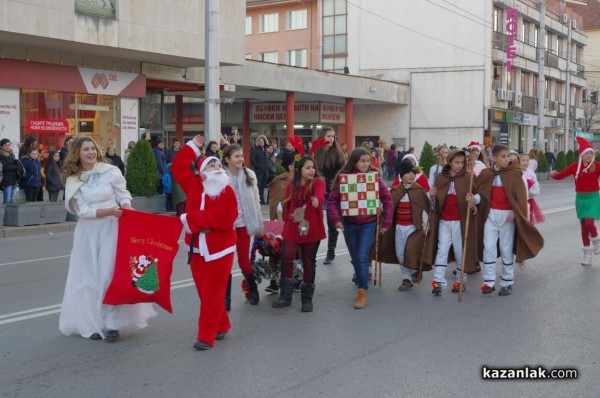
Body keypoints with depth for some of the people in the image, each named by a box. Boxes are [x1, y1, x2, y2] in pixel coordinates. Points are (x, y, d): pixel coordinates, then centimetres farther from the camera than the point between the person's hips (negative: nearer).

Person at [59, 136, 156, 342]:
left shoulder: (110, 171, -2)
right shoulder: (73, 180, 0)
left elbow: (123, 194, 4)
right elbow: (83, 210, -8)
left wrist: (127, 210, -16)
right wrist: (110, 211, -18)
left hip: (112, 228, -2)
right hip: (88, 232, 2)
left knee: (111, 274, -5)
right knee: (90, 277, 6)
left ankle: (112, 324, -1)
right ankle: (93, 323, 15)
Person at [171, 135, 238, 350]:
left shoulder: (227, 192, -10)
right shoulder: (194, 186, 4)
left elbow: (220, 218, -24)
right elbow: (178, 166, 16)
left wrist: (191, 219, -16)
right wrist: (192, 147, 15)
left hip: (219, 250, -5)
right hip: (197, 249, 5)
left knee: (212, 295, -2)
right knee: (204, 292, 12)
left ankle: (206, 336, 3)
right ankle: (221, 326, 30)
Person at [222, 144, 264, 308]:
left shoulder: (249, 175, 0)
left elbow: (256, 201, 4)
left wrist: (258, 223, 3)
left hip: (243, 223, 1)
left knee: (244, 261, 4)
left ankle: (253, 289, 30)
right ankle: (226, 297, 16)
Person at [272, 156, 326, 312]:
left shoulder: (318, 182, -6)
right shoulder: (291, 186, 5)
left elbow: (320, 194, -31)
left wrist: (317, 199, -53)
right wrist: (286, 224, 13)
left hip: (311, 230, -2)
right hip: (292, 230, 2)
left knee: (308, 263, 8)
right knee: (287, 259, -13)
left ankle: (307, 299, 19)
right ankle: (285, 296, -4)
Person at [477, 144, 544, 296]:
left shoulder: (514, 173, -4)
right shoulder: (486, 174, 3)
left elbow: (520, 194, -6)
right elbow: (478, 190, 6)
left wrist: (516, 212, -15)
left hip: (508, 215, -2)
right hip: (491, 214, 2)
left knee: (506, 249, 4)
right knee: (488, 247, 0)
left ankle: (507, 283, 15)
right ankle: (489, 282, 7)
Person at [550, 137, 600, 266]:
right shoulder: (575, 166, -1)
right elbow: (561, 175, -1)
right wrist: (554, 174, -16)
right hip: (580, 198, 3)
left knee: (589, 223, -20)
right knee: (583, 226, 8)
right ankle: (587, 253, 20)